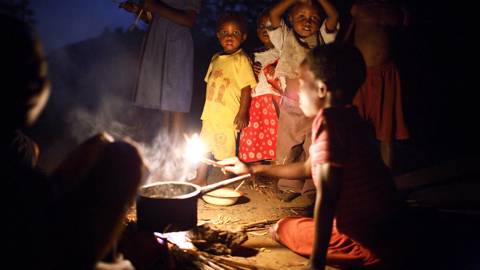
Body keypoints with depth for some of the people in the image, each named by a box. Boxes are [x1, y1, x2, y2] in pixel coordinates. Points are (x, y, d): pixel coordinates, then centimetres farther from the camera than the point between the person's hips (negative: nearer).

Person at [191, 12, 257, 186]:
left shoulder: (241, 59, -9)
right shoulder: (215, 59, 12)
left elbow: (247, 88, -13)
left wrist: (243, 113, -19)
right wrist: (208, 110, 18)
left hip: (228, 117, -7)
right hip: (210, 114, 8)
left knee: (226, 152, -2)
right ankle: (200, 180, 31)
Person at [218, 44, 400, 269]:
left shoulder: (328, 122, -22)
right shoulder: (348, 119, 7)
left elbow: (326, 197, -28)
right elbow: (308, 168, 20)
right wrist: (253, 169, 25)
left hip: (363, 237, -9)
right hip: (382, 223, 9)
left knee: (282, 228, 7)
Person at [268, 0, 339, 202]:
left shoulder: (322, 39, 7)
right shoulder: (286, 38, 4)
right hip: (291, 106, 0)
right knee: (289, 147, 6)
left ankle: (313, 188, 18)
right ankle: (290, 186, 20)